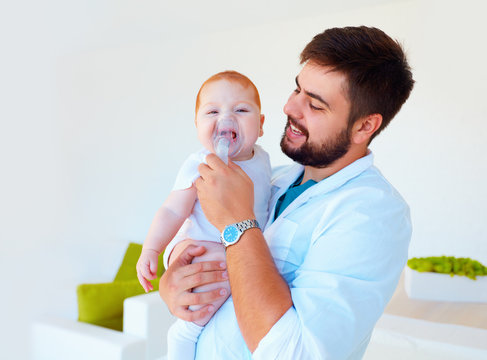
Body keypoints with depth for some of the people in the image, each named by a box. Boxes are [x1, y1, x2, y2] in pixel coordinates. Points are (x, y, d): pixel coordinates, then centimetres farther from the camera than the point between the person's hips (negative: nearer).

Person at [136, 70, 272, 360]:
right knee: (223, 266, -35)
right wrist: (150, 250, -30)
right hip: (195, 246, -8)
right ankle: (186, 336, -14)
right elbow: (172, 211, -20)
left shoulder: (261, 157, 3)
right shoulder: (200, 166, -18)